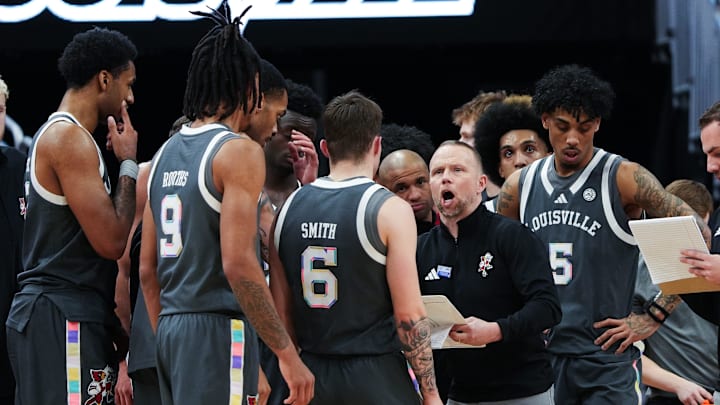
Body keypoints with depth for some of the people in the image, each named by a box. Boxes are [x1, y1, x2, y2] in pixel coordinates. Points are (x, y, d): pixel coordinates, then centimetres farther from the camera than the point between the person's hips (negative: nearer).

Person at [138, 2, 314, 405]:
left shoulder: (165, 154, 15)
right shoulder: (239, 150, -10)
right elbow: (238, 264, -19)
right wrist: (288, 354, -17)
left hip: (170, 328, 9)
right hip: (219, 328, -9)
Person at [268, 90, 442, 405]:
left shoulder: (288, 209, 7)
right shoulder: (390, 210, -8)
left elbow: (281, 311, 10)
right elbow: (409, 315, -11)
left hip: (313, 378, 5)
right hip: (375, 378, -5)